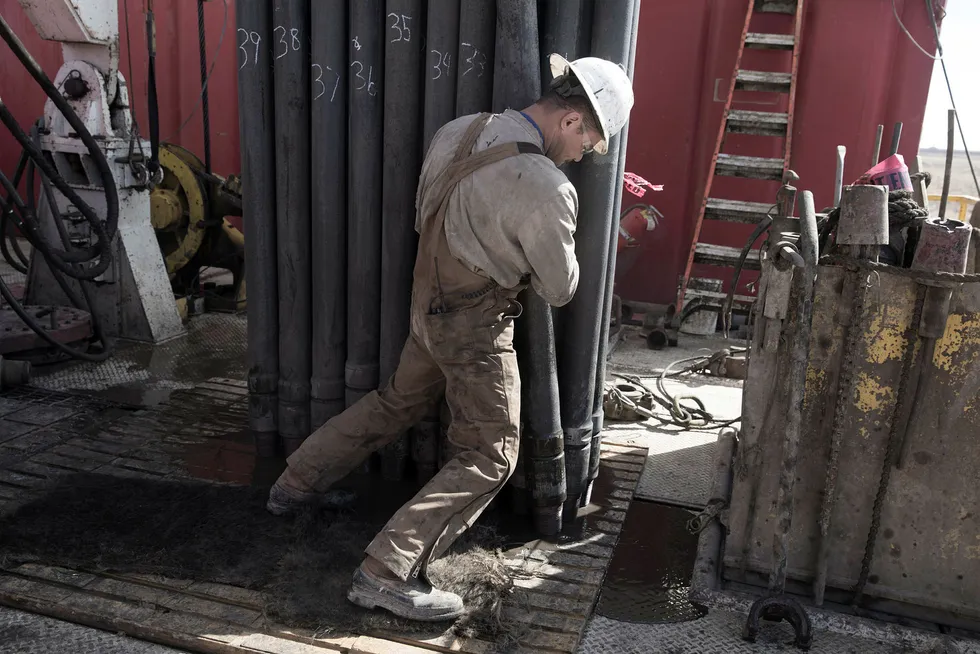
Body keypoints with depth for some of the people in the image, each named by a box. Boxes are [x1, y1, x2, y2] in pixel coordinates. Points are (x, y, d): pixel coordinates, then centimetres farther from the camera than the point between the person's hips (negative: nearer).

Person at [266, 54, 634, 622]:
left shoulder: (458, 130, -4)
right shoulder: (545, 189, -26)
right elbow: (560, 289, -12)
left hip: (429, 304, 8)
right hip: (476, 330, -8)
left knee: (398, 402, 28)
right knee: (489, 458, 4)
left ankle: (298, 484, 40)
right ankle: (387, 574, 1)